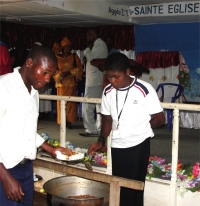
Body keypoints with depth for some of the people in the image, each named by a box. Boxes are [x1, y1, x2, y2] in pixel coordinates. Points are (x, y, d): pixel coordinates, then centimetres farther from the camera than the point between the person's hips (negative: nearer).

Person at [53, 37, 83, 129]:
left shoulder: (74, 56, 7)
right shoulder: (57, 57, 6)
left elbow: (79, 69, 2)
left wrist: (69, 72, -12)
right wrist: (60, 74, -12)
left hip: (72, 83, 0)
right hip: (61, 83, 0)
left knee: (71, 102, -3)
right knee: (61, 102, -3)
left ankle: (69, 121, 2)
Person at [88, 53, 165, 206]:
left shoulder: (144, 90, -15)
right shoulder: (108, 92, 0)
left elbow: (159, 119, -6)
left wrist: (139, 128, 3)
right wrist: (101, 141, -2)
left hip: (138, 146, -4)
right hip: (116, 147, 5)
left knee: (133, 190, 0)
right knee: (118, 188, 11)